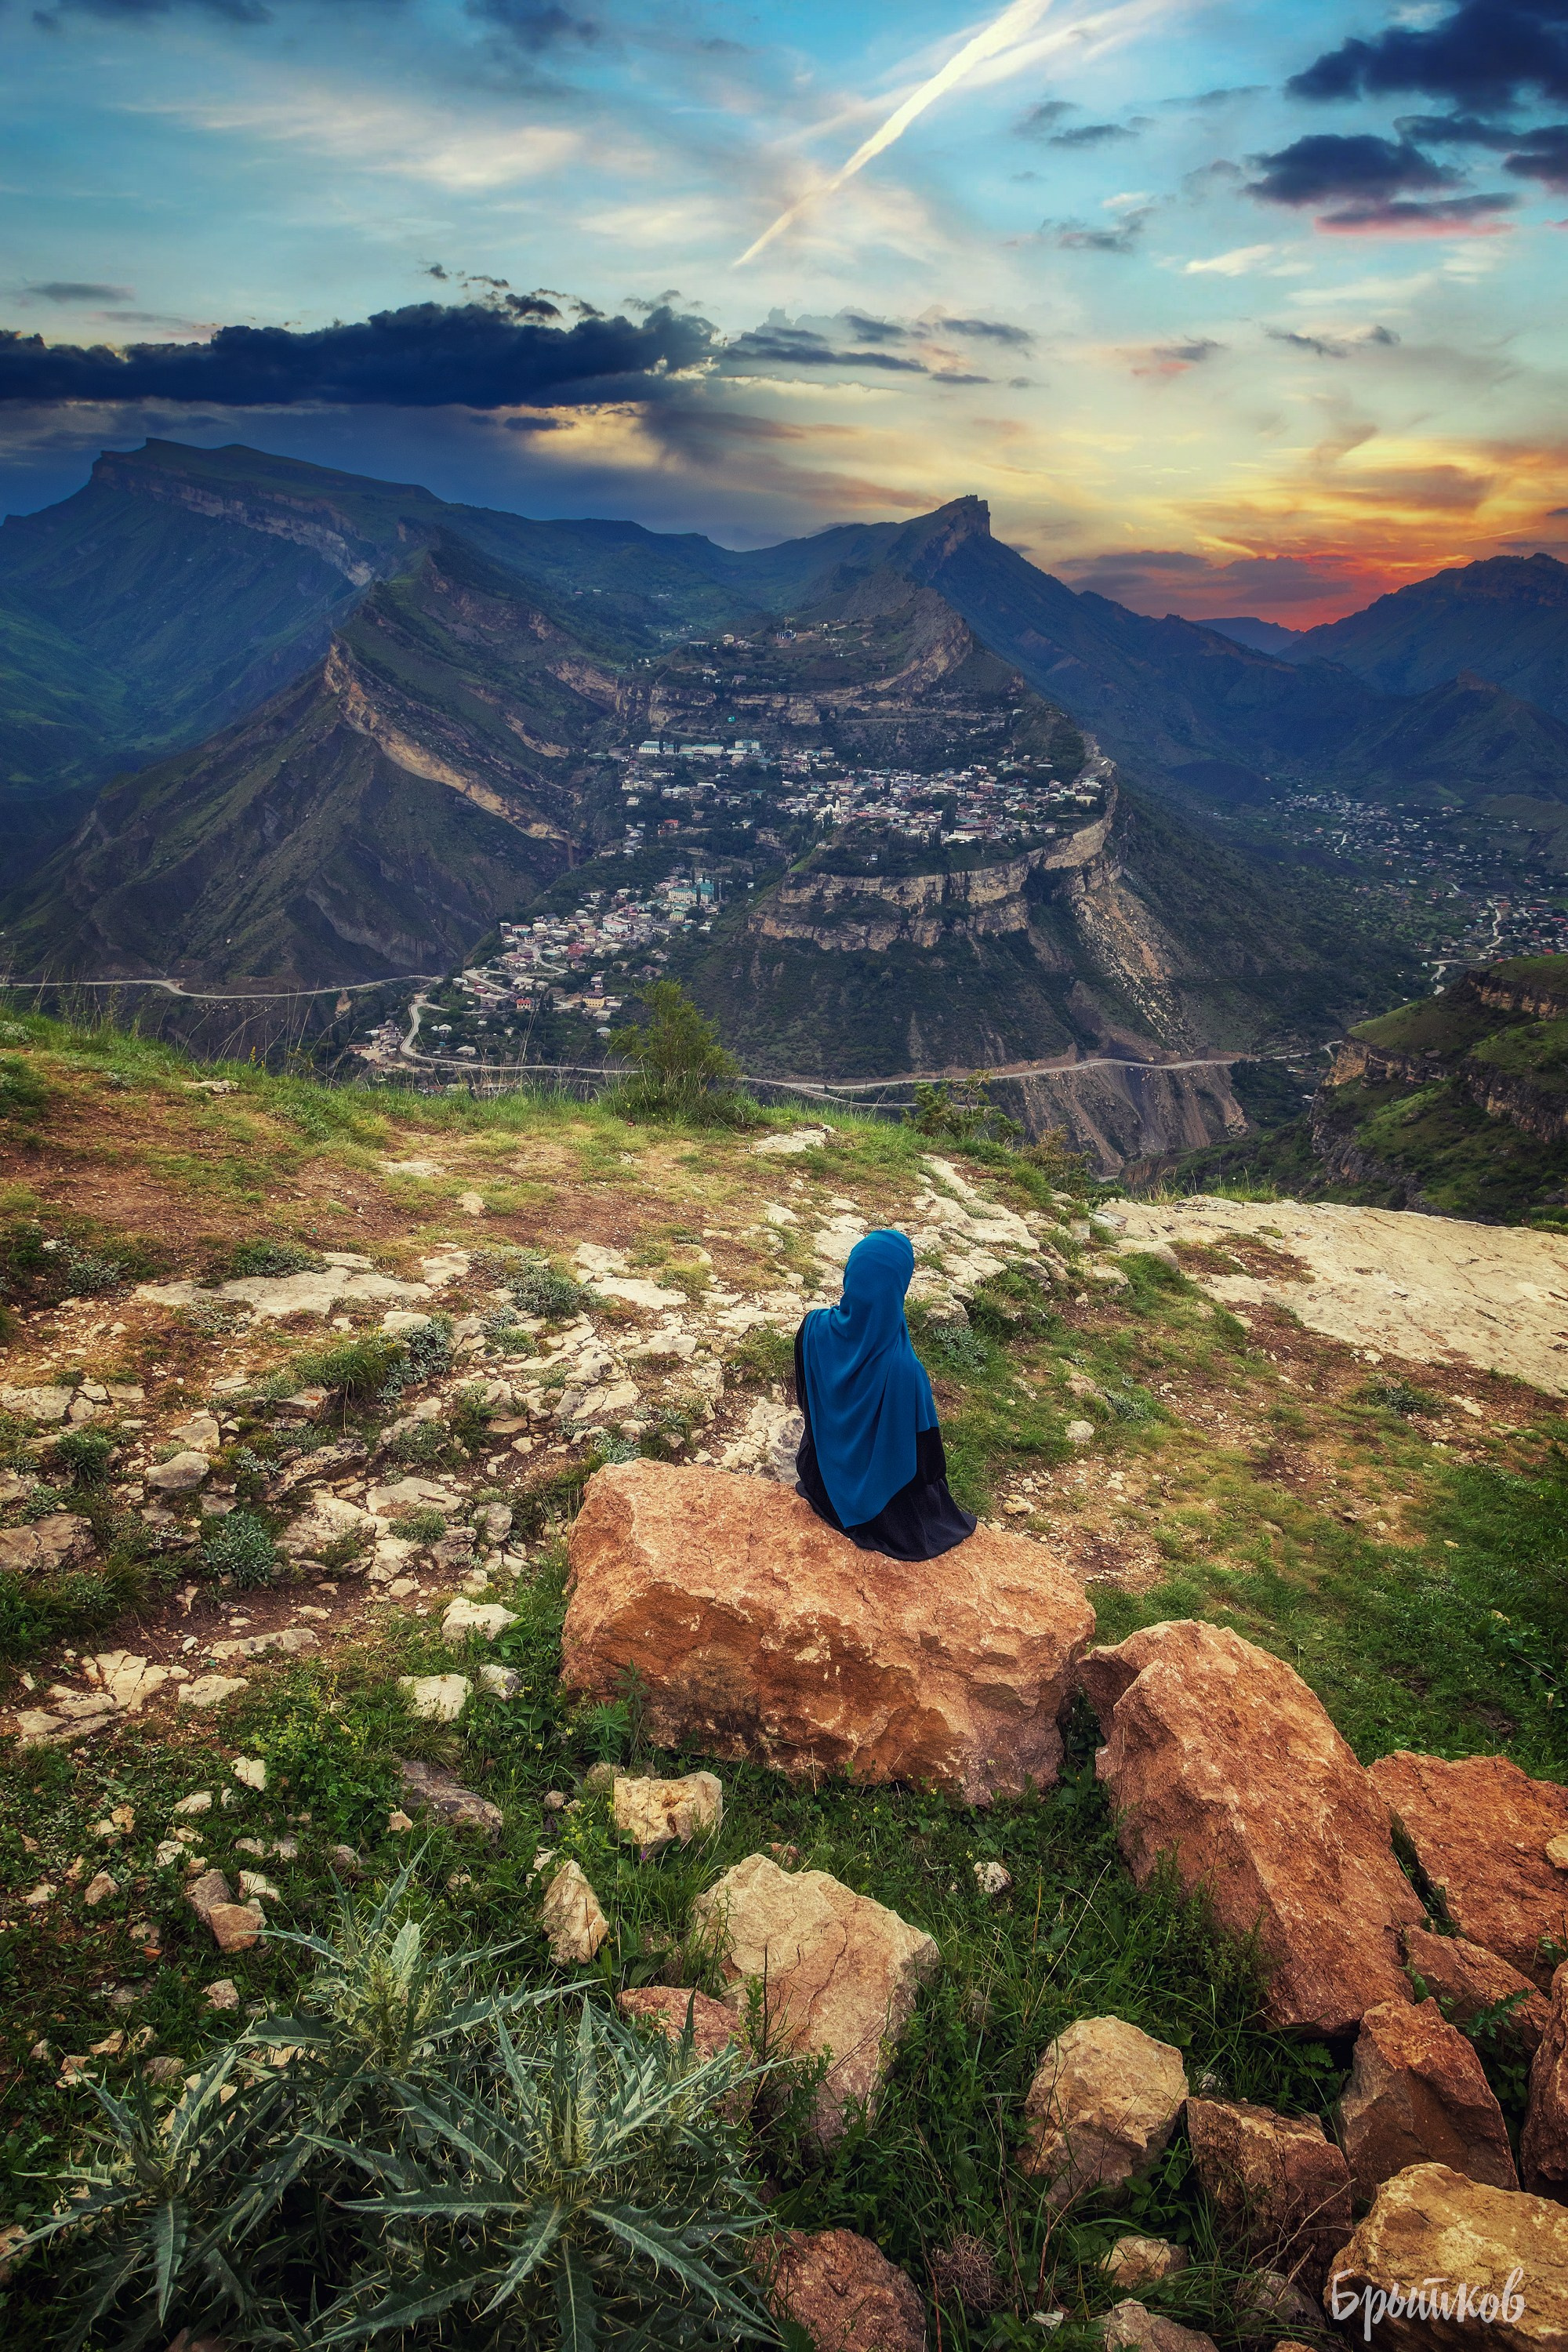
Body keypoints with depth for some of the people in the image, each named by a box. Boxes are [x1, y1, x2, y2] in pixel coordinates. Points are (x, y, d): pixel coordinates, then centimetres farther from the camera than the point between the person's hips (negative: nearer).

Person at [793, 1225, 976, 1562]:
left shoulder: (816, 1328, -29)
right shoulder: (902, 1369, -41)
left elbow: (805, 1395, -8)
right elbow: (920, 1438, -24)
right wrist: (931, 1483, -5)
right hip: (881, 1481, -3)